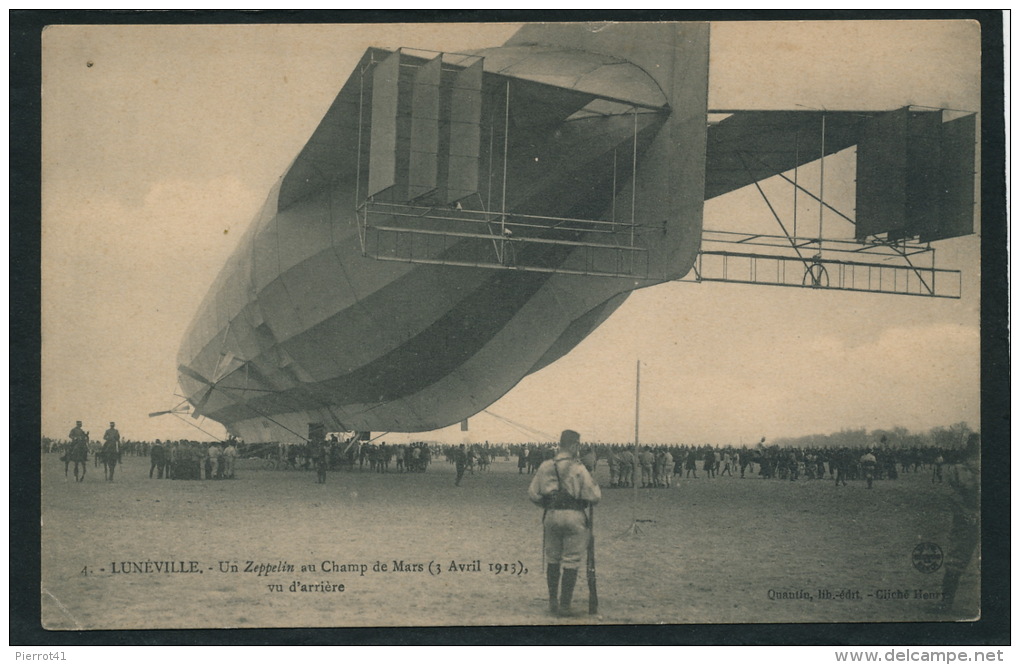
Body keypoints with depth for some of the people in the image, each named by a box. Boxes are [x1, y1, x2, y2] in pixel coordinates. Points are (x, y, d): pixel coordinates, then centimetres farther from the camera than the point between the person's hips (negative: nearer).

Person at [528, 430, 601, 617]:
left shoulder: (545, 467, 0)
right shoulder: (578, 468, -12)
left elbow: (532, 494, 4)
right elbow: (595, 496, -12)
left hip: (551, 516, 4)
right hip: (574, 516, -4)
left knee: (552, 559, 17)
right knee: (571, 562, 4)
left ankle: (553, 601, 23)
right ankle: (564, 605, 6)